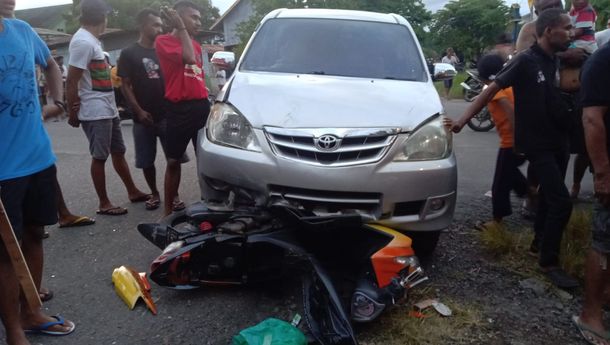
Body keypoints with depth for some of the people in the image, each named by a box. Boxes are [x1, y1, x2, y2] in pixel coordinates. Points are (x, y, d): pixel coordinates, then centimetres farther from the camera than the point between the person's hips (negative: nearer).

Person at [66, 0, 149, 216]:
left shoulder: (91, 40, 14)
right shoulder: (83, 41, -17)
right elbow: (71, 81, -19)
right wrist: (72, 113, -15)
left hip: (108, 109, 10)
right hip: (95, 112, -10)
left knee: (118, 152, 16)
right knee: (100, 157, -1)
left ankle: (133, 192, 27)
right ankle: (104, 204, 9)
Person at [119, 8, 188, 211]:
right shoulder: (129, 54, 1)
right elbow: (125, 86, -1)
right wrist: (139, 111, -11)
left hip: (167, 114, 2)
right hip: (144, 117, -2)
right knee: (147, 161, 6)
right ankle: (154, 194, 23)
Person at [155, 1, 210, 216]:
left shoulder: (196, 45, 19)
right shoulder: (163, 41, -3)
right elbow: (189, 58, -18)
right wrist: (181, 29, -10)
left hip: (202, 106, 6)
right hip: (179, 109, -6)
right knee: (173, 161, 1)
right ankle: (168, 210, 11)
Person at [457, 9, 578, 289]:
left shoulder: (556, 61, 8)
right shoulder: (526, 61, -13)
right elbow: (492, 90, -17)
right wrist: (462, 121, -23)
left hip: (557, 140, 8)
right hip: (536, 144, -8)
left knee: (550, 196, 19)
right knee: (561, 201, -12)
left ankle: (539, 241, 38)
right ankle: (549, 262, 2)